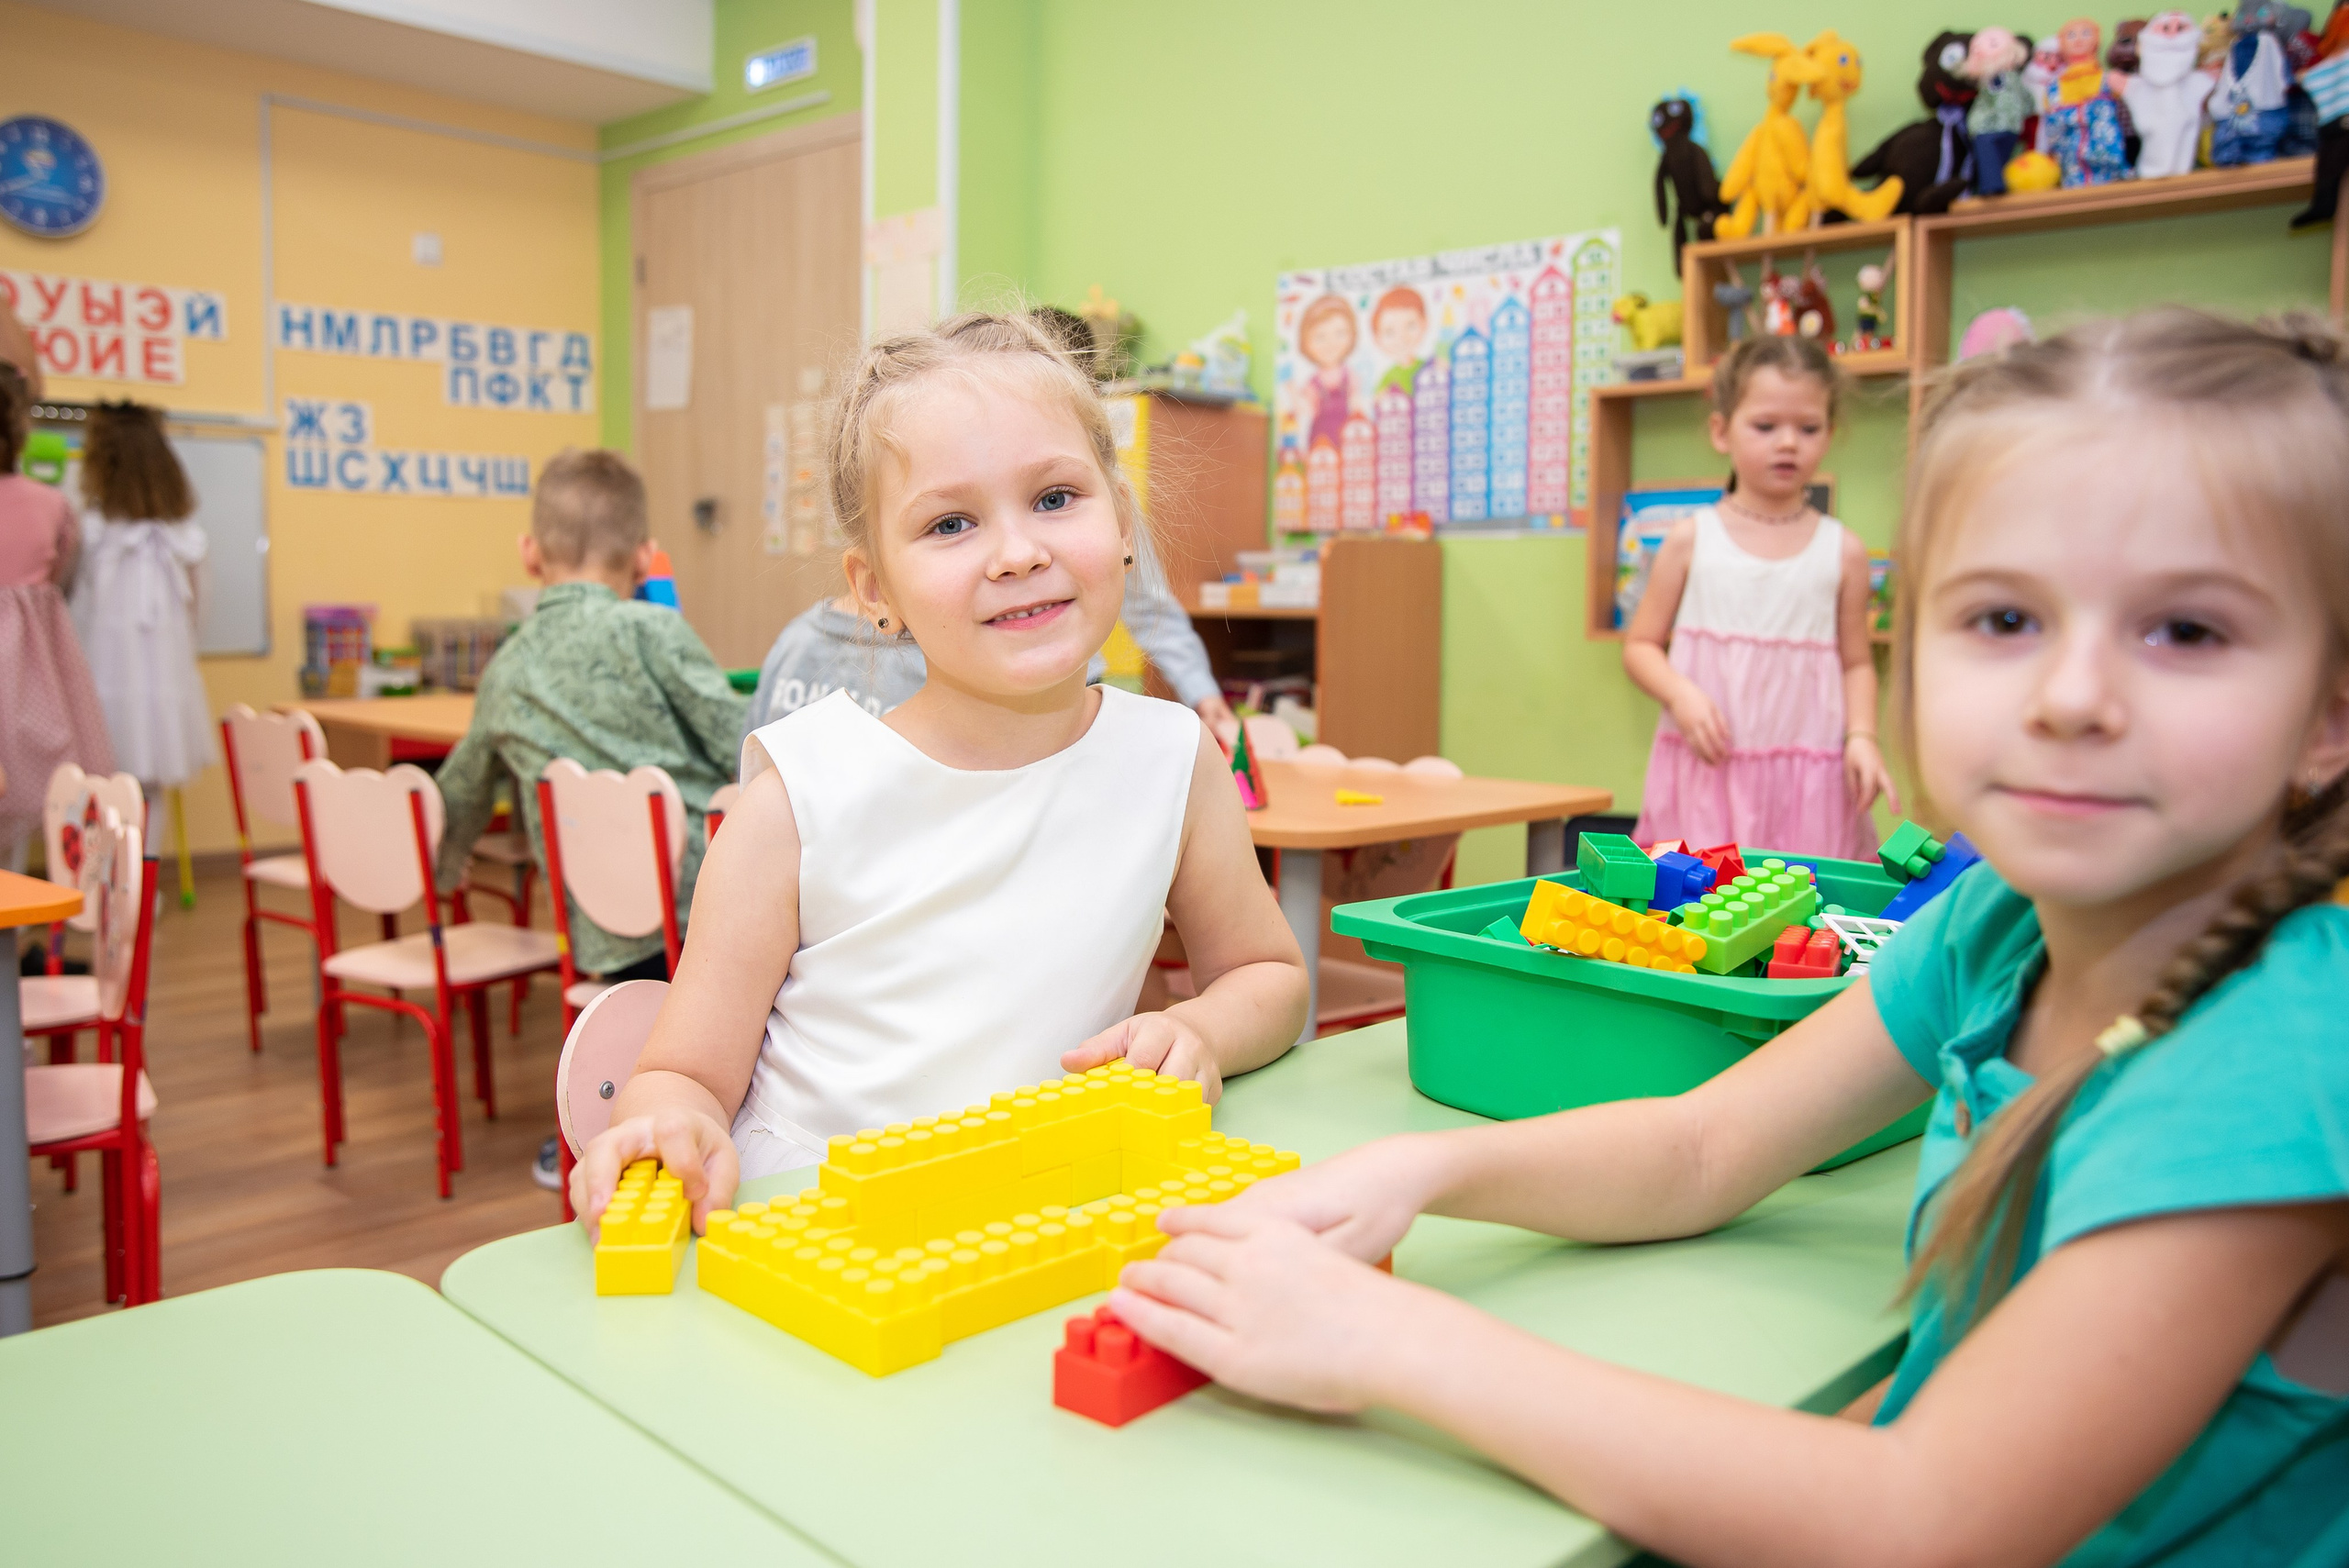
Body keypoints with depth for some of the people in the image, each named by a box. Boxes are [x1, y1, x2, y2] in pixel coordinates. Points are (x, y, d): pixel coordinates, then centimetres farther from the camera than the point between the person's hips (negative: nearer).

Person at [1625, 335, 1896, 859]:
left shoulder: (1842, 550, 6)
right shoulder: (1692, 539, 3)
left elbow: (1857, 662, 12)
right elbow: (1640, 645, 5)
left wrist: (1862, 737, -4)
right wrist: (1681, 695, -13)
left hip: (1808, 776, 1)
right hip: (1707, 770, -1)